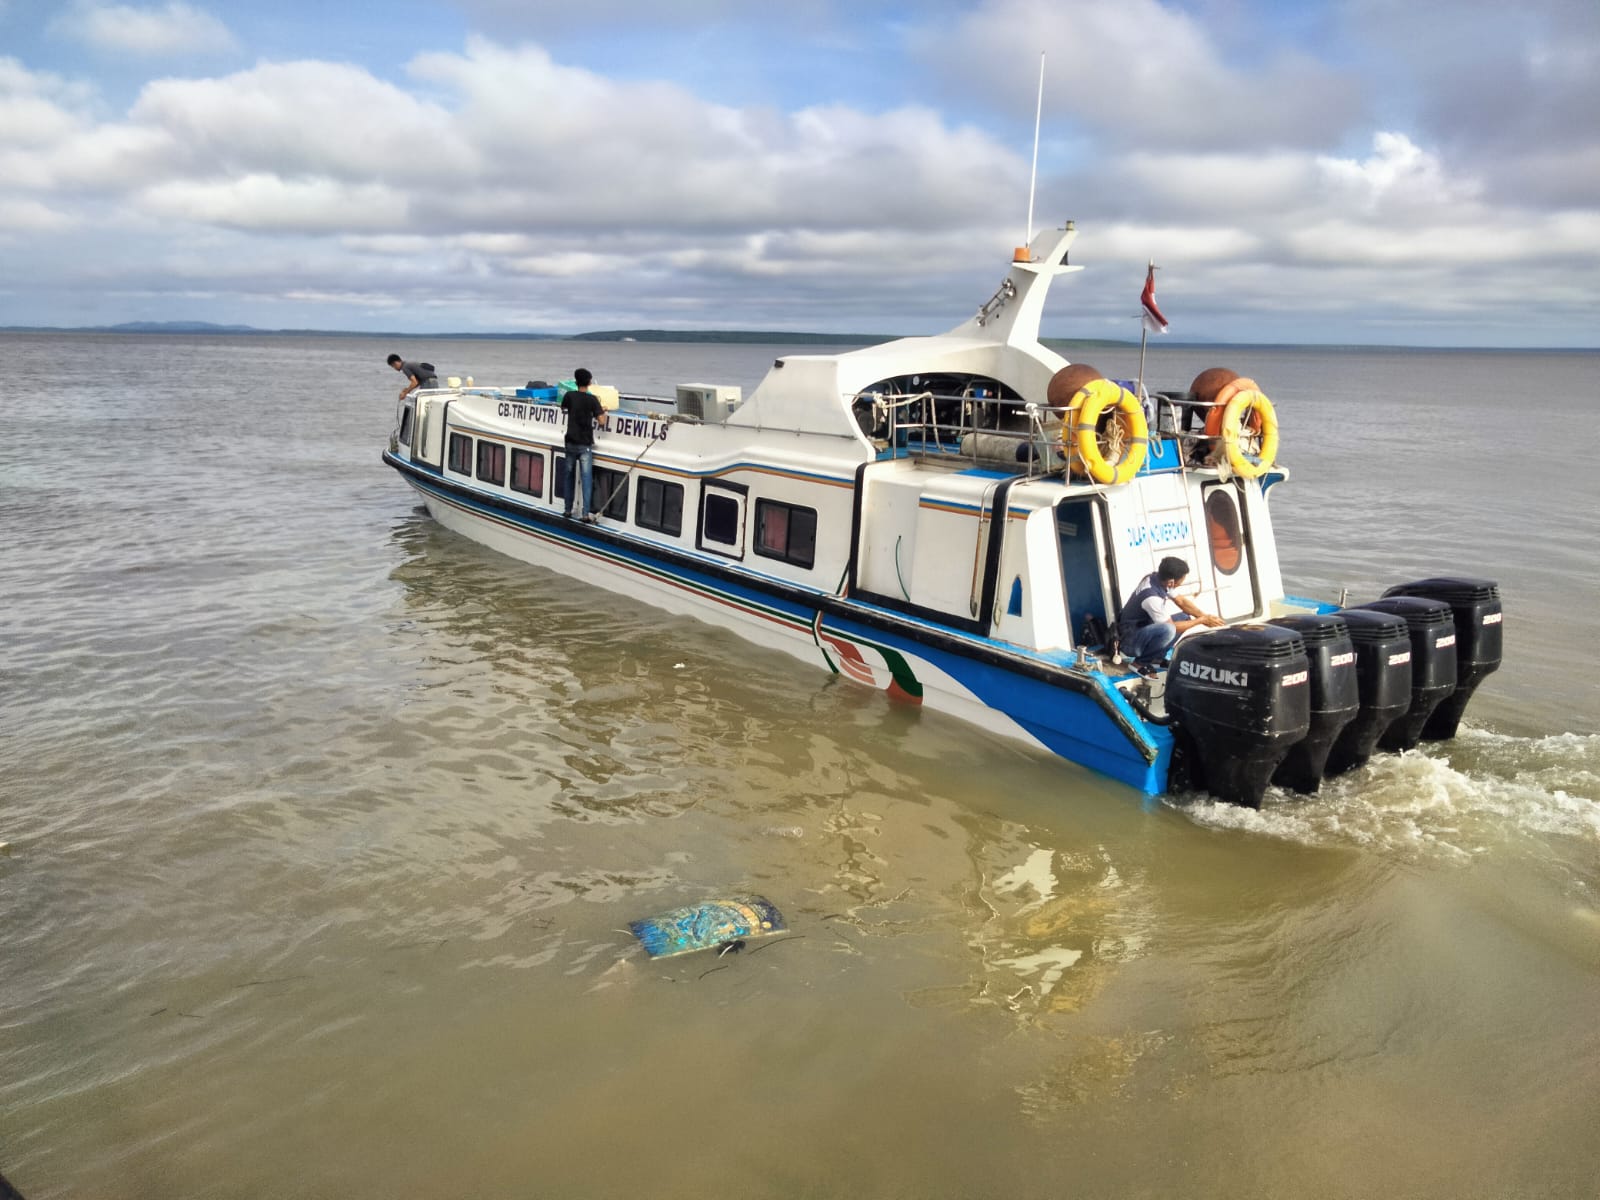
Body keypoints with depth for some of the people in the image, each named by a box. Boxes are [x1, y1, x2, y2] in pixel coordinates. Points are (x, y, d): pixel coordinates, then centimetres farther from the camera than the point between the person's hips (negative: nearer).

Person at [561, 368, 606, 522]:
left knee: (570, 476, 15)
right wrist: (599, 406, 5)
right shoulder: (592, 399, -10)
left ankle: (568, 510, 20)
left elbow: (563, 409, 17)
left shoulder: (569, 396, -1)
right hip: (585, 444, -3)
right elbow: (600, 419, -11)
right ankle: (585, 513, -11)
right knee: (586, 478, -4)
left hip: (571, 442, 3)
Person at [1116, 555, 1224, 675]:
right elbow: (1172, 626, -19)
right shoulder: (1152, 597, -32)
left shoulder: (1158, 578, -8)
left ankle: (1155, 656, 8)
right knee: (1167, 630, -34)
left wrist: (1205, 616, -5)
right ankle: (1140, 663, -12)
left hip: (1144, 629, 9)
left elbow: (1181, 601, 6)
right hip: (1130, 642, -9)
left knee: (1186, 618, 6)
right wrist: (1201, 620, -8)